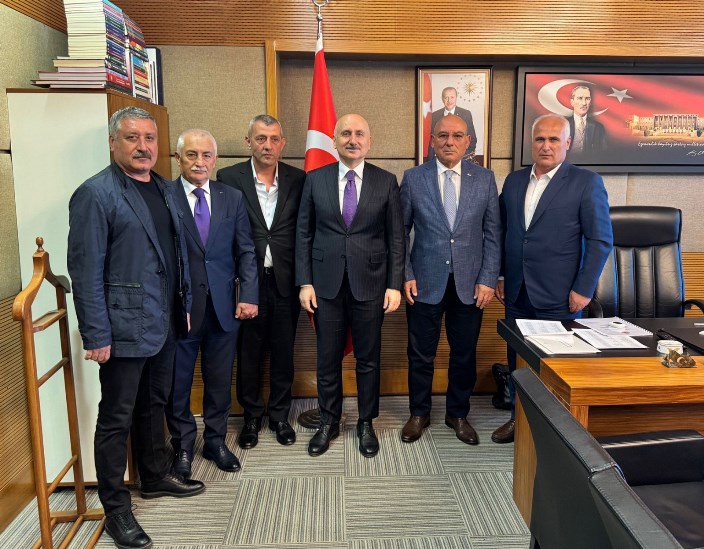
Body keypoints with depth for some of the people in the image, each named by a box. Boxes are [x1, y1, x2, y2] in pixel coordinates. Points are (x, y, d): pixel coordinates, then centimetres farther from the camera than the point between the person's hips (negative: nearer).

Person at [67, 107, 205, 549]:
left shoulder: (165, 189, 10)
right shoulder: (95, 194, -12)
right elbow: (86, 270, -15)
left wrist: (185, 305, 13)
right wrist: (96, 335, -17)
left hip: (164, 325, 7)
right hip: (125, 328, -7)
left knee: (154, 405, 21)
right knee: (117, 418, 6)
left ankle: (156, 476, 40)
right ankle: (116, 509, 21)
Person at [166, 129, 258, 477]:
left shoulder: (232, 198, 6)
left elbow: (245, 251, 5)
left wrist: (248, 295, -3)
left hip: (223, 307, 3)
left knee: (220, 381, 14)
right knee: (177, 383, 12)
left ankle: (215, 441, 34)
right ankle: (183, 446, 31)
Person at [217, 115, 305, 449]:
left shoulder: (297, 180, 2)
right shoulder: (229, 178, -3)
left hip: (285, 281, 2)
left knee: (283, 352, 12)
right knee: (248, 352, 10)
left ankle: (279, 415, 30)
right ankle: (251, 417, 29)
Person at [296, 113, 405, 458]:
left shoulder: (386, 181, 1)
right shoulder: (315, 179, 2)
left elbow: (395, 238, 1)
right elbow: (304, 234, 4)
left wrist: (394, 284, -4)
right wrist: (304, 282, -2)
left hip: (370, 283, 0)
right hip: (326, 284, 1)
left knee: (368, 359, 11)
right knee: (327, 359, 11)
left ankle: (366, 423, 29)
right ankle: (328, 422, 29)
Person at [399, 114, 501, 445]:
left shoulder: (485, 179, 3)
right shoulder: (413, 178, 0)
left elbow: (492, 234, 3)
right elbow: (401, 231, 2)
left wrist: (488, 280, -3)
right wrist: (405, 275, -4)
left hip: (469, 284, 1)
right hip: (425, 282, -1)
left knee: (464, 355, 12)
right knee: (420, 355, 9)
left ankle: (458, 415, 31)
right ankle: (419, 414, 29)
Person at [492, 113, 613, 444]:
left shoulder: (586, 182, -6)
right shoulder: (514, 180, 9)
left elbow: (601, 240, -7)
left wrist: (584, 289, -11)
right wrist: (498, 276, 10)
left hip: (558, 296, -4)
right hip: (516, 293, 5)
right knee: (517, 360, 14)